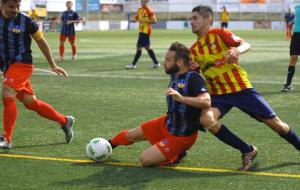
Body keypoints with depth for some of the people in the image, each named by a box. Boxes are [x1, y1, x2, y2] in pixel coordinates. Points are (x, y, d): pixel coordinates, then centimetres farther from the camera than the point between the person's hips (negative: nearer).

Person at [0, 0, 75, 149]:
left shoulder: (26, 21, -8)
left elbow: (41, 42, 4)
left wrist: (52, 65, 10)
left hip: (22, 64, -5)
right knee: (30, 102, 10)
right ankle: (64, 121, 28)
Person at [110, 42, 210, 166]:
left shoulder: (193, 78, -28)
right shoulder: (175, 76, -2)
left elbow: (206, 102, -44)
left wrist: (181, 98, -52)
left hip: (180, 137, -8)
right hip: (167, 123, 8)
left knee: (145, 160, -13)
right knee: (132, 135, 18)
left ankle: (176, 156, 10)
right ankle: (110, 144, 48)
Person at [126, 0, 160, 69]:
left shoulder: (148, 10, -12)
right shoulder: (140, 10, 13)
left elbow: (155, 21, -15)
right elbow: (135, 18, 17)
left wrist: (145, 20, -21)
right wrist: (133, 20, -6)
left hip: (145, 31, -9)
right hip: (141, 30, 9)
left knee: (139, 47, -8)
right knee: (147, 47, 12)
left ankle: (133, 64, -4)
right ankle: (156, 63, 18)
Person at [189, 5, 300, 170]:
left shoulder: (219, 34, -4)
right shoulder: (193, 50, 10)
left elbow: (245, 44, -15)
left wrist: (237, 51, -37)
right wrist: (193, 69, -7)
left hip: (241, 88, -4)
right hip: (217, 94, 4)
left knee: (274, 123, -3)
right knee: (206, 119, -27)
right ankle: (248, 151, -13)